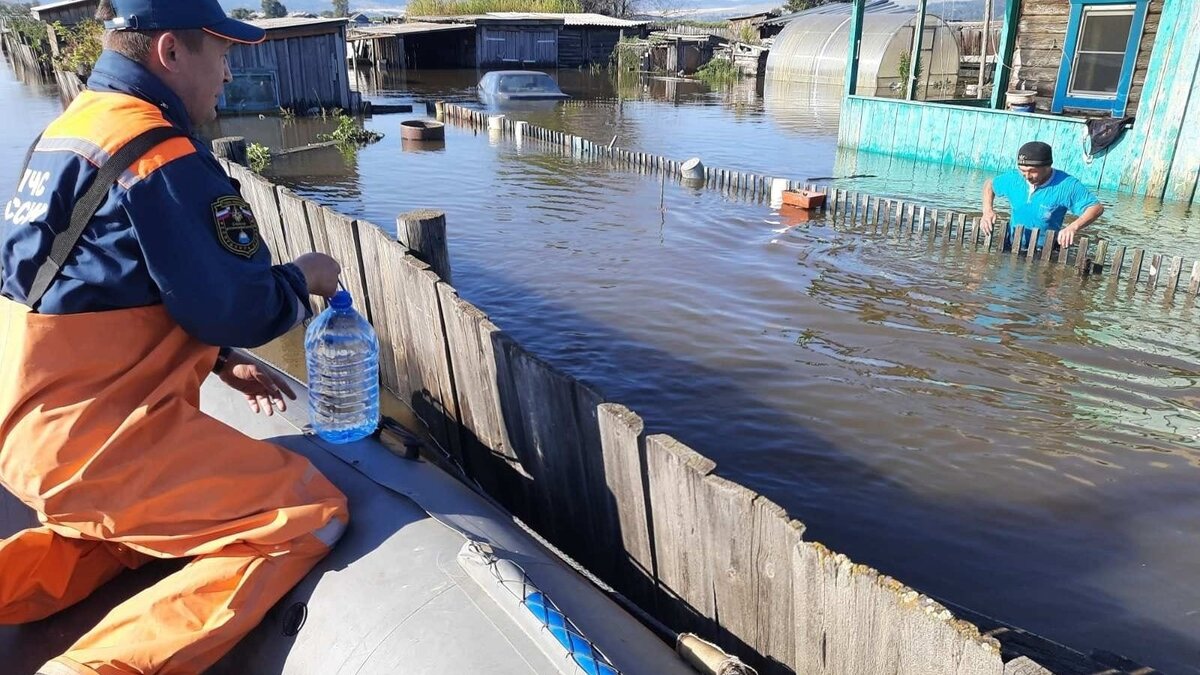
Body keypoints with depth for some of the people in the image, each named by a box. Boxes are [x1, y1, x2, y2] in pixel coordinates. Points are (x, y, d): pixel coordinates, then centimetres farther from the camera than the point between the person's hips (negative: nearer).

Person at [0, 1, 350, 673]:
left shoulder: (70, 131, 13)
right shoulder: (161, 155, -18)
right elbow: (235, 308, -19)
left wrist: (222, 361, 15)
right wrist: (303, 278, 2)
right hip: (96, 441, -10)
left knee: (167, 510, 32)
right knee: (315, 513, -5)